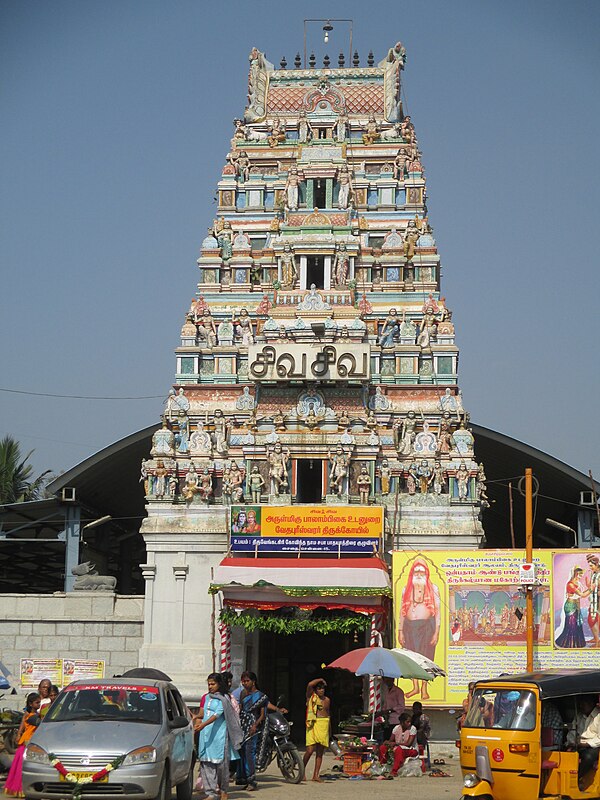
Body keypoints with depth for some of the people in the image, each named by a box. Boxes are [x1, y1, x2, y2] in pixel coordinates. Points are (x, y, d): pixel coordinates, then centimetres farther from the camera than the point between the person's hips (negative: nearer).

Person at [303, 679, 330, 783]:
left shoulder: (327, 700, 15)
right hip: (313, 724, -4)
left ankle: (316, 775, 6)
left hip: (324, 725, 4)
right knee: (310, 750, -12)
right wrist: (320, 679, 0)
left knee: (320, 752, 3)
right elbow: (310, 684, -16)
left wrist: (328, 730, 19)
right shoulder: (311, 696, 2)